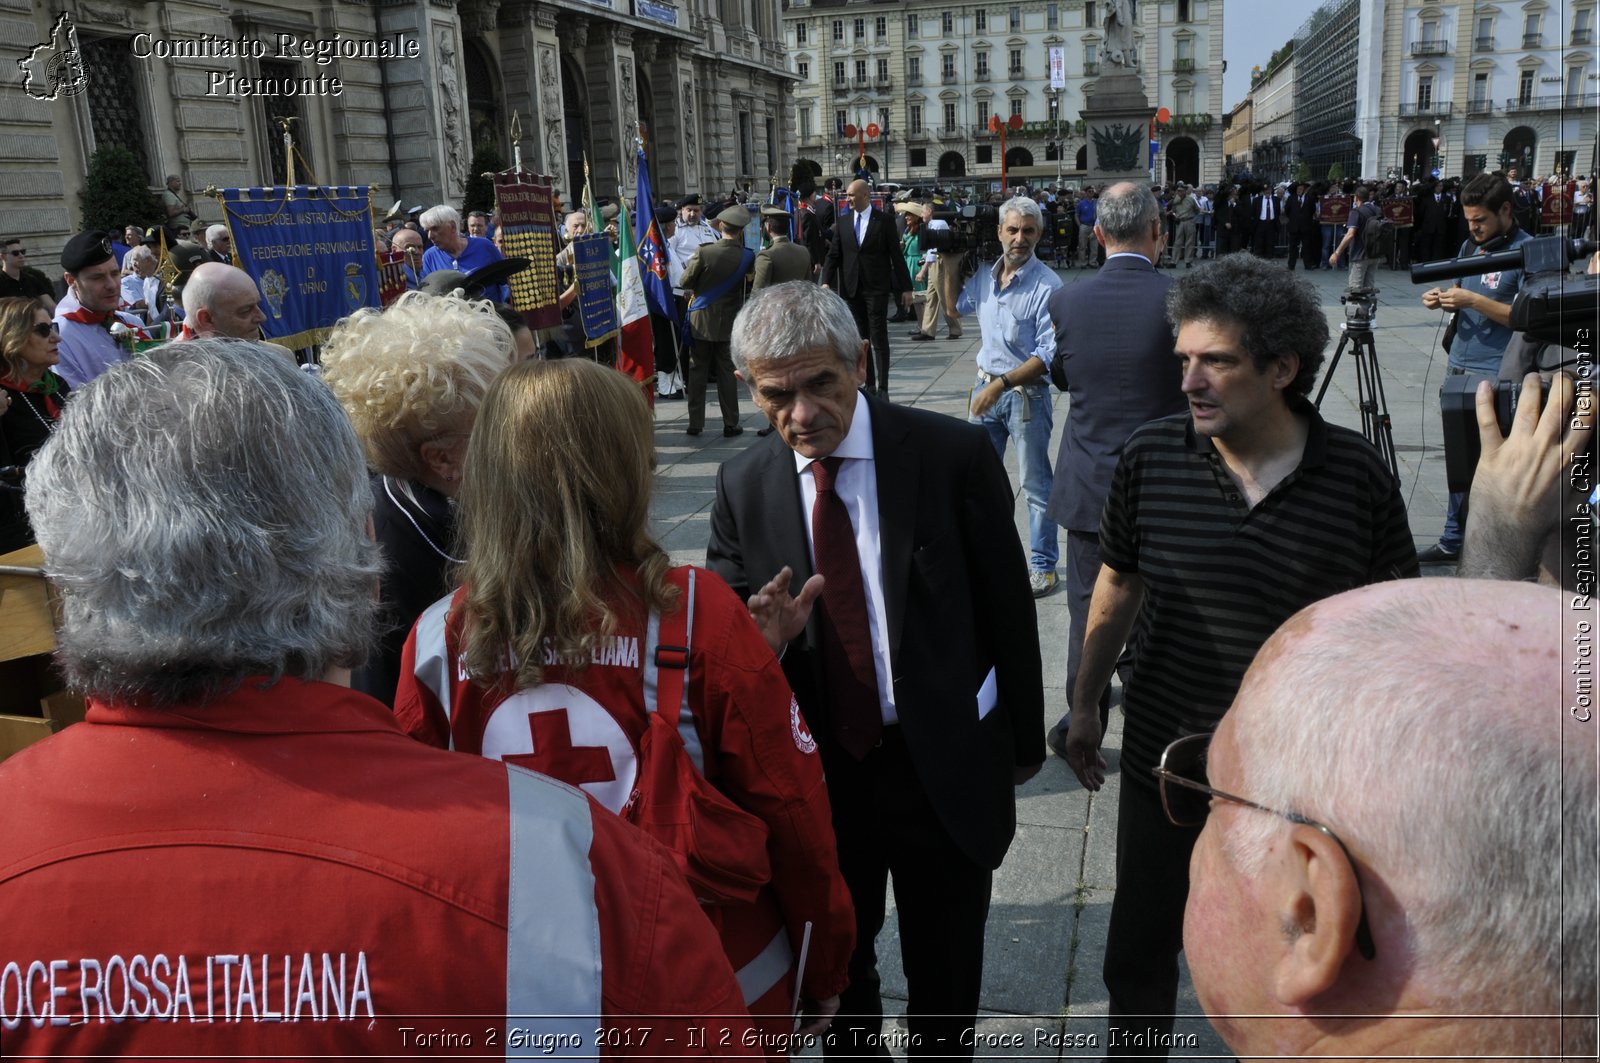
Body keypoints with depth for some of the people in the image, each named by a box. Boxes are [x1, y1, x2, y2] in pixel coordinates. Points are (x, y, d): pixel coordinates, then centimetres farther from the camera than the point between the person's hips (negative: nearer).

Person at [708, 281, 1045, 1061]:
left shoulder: (953, 456, -13)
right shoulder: (742, 486, -6)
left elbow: (1008, 609, -4)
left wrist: (1024, 741, 4)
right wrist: (762, 642, -24)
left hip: (946, 766, -2)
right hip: (816, 771, 2)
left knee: (945, 984, 19)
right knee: (834, 970, 24)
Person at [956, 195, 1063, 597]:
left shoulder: (1046, 285, -16)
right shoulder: (984, 276, 3)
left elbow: (1048, 355, -20)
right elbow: (955, 305, 23)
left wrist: (1001, 384, -26)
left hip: (1027, 393, -6)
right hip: (987, 386, 6)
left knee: (1035, 484, 5)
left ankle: (1042, 565, 16)